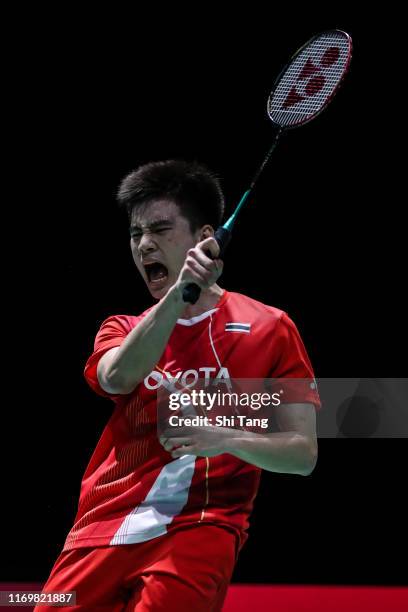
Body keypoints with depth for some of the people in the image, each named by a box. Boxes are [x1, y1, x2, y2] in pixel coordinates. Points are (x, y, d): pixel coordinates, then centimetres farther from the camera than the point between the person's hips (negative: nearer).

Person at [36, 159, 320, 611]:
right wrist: (178, 293, -21)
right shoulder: (122, 331, 18)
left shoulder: (269, 328, 9)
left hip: (200, 528, -4)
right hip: (103, 528, 4)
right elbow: (117, 377, -8)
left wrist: (229, 439, -15)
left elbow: (303, 453, 4)